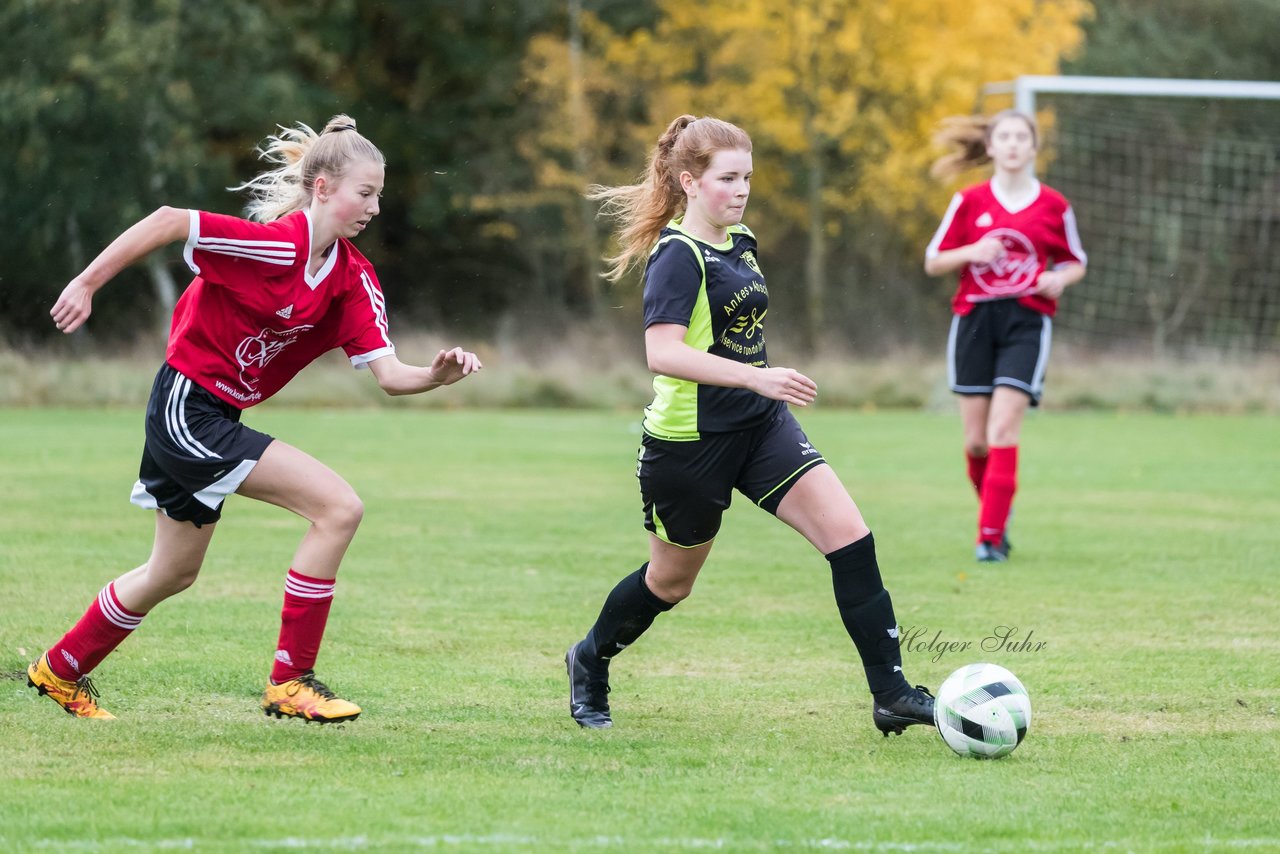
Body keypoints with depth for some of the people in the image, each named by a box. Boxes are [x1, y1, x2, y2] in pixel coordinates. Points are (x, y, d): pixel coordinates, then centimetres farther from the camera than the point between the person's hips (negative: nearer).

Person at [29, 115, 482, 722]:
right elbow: (167, 222, -22)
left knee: (174, 573, 25)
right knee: (339, 507, -18)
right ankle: (290, 684, -11)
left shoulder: (354, 279, 0)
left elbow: (388, 374, -6)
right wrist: (86, 285, -17)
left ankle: (62, 670, 44)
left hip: (215, 417, 9)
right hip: (187, 406, -9)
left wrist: (438, 375, -26)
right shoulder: (276, 245, -23)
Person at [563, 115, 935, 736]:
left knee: (849, 533, -11)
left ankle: (890, 695, -11)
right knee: (671, 580, 12)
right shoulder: (678, 255, -17)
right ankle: (589, 662, 41)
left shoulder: (741, 242, 9)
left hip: (761, 427, 7)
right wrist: (755, 377, -36)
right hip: (689, 440, -7)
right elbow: (662, 353, -30)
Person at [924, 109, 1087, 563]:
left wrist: (1059, 278, -8)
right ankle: (997, 513, 28)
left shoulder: (1053, 206, 3)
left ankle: (991, 537, -14)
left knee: (1004, 428, -15)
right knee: (975, 441, 1)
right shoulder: (969, 201, 4)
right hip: (974, 319, 2)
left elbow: (1076, 263, 15)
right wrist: (971, 252, -12)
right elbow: (932, 262, 7)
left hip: (1027, 321, -2)